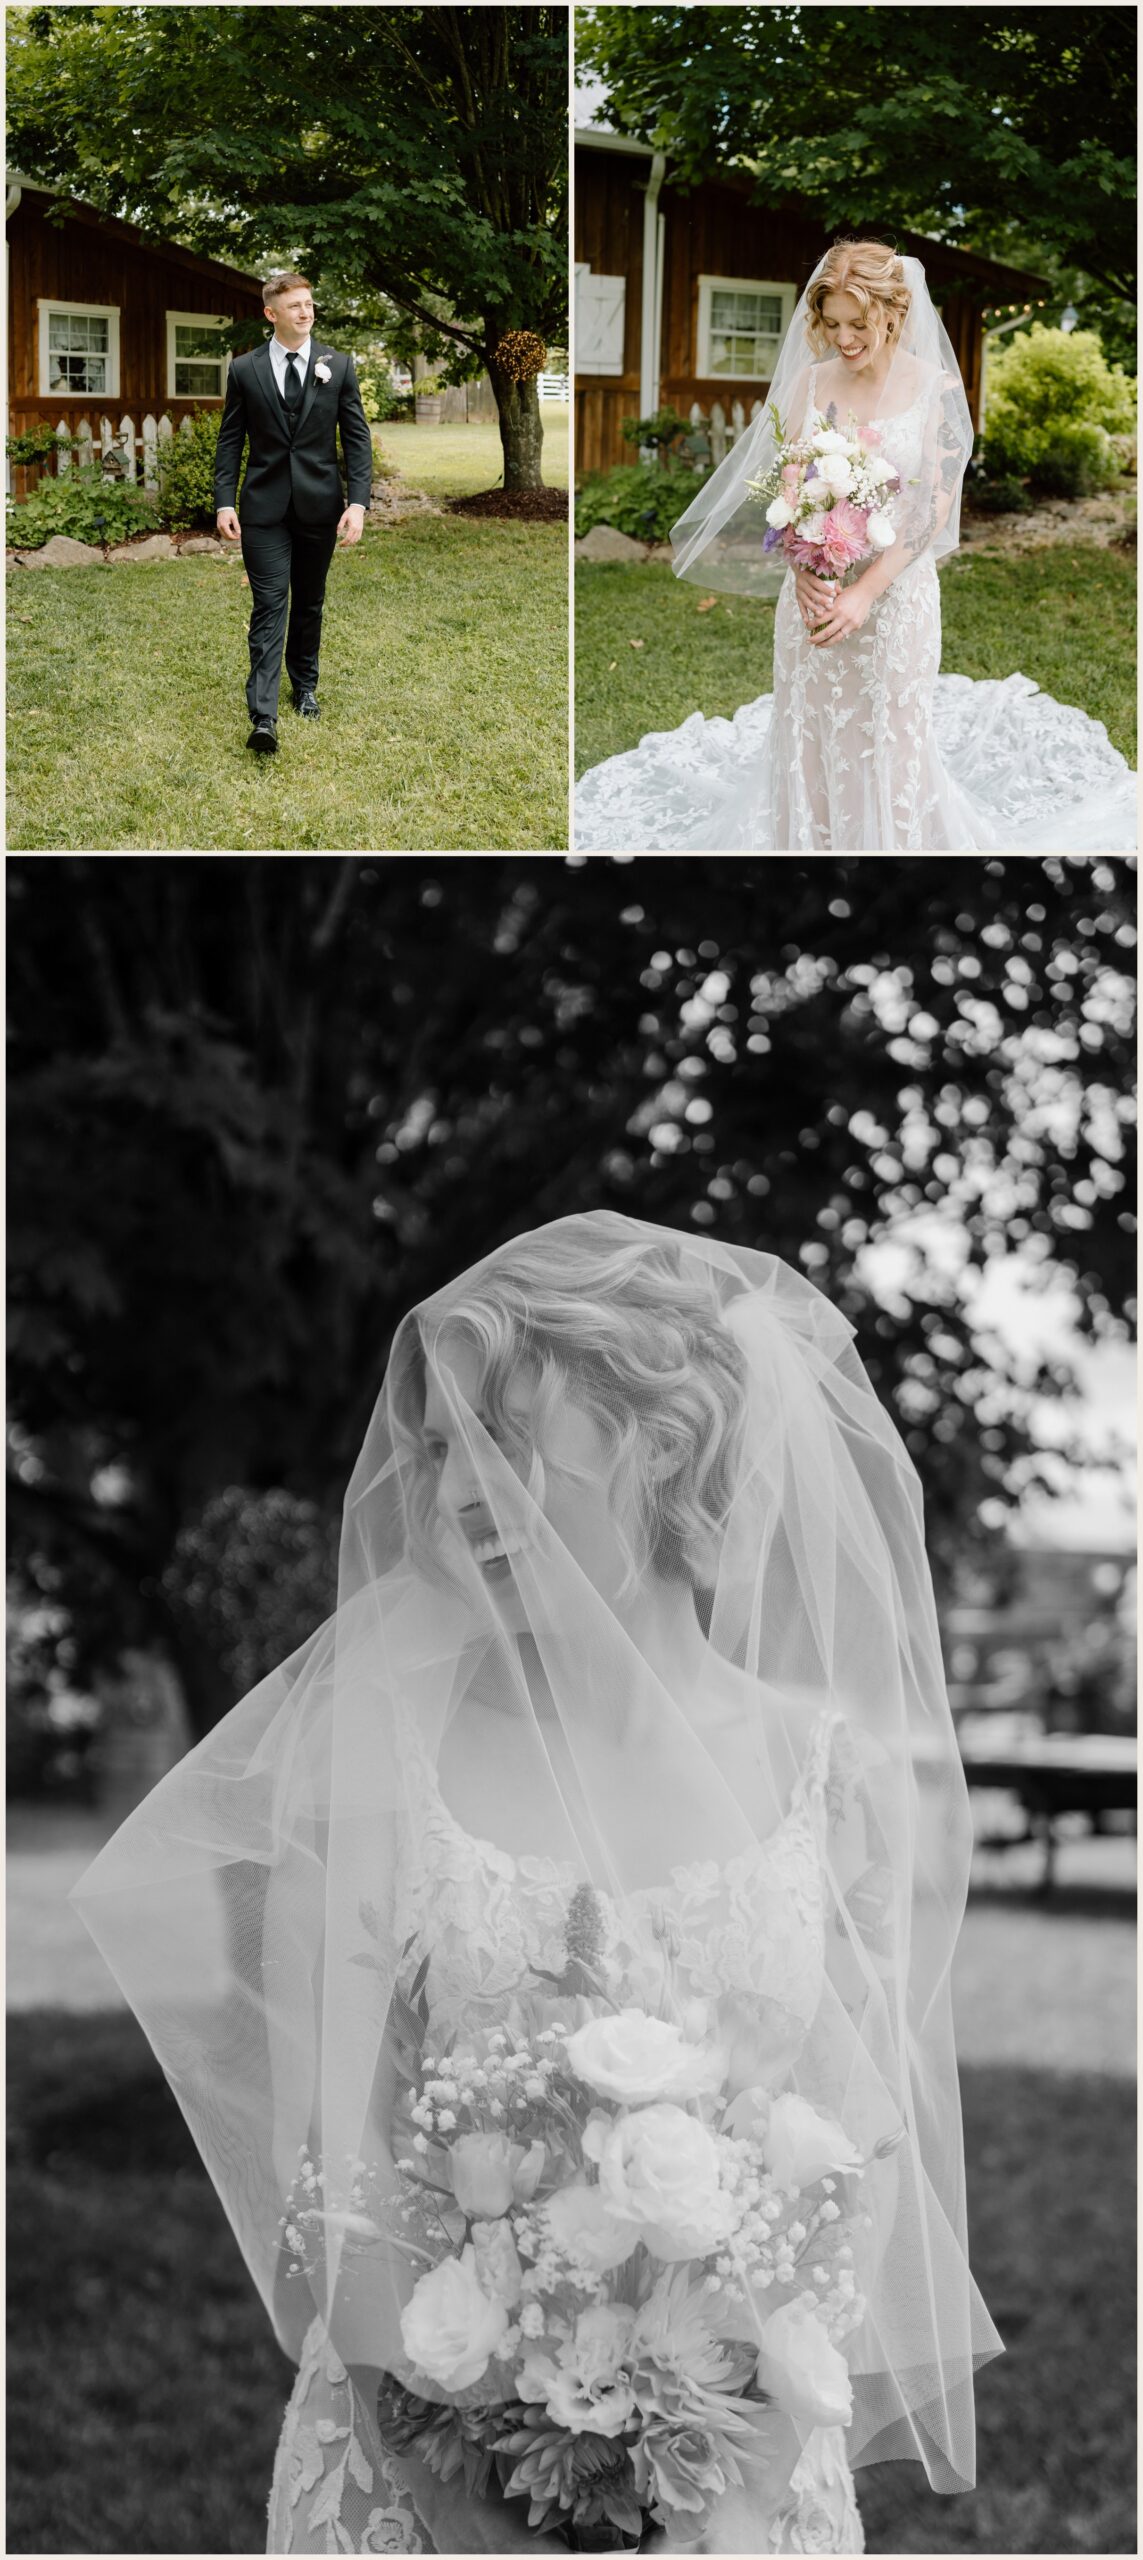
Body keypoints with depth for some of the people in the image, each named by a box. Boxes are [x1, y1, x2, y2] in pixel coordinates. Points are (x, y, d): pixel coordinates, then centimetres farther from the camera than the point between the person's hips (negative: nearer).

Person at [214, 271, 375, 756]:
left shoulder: (338, 366, 2)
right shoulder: (245, 370, 1)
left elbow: (357, 438, 1)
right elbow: (230, 441, 4)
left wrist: (358, 503, -8)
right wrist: (224, 503, -5)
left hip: (319, 505, 2)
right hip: (264, 507, -1)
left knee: (310, 604, 13)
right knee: (269, 607, -8)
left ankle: (305, 687, 33)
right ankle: (263, 717, -16)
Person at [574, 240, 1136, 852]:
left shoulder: (934, 387, -7)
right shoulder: (809, 382, 2)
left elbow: (935, 504, -11)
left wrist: (865, 592, -19)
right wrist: (804, 569, -17)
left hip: (895, 590, -3)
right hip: (813, 589, 3)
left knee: (890, 746, 3)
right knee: (808, 738, 7)